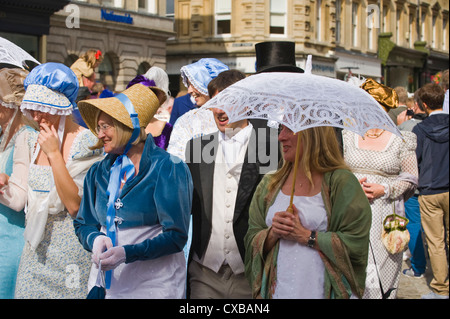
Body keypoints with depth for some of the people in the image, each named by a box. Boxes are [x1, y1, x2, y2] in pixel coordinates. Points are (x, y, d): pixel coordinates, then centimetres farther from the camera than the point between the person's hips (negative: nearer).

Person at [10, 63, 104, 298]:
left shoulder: (86, 142, -14)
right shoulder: (38, 141, 7)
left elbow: (75, 204, -22)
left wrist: (54, 153, -21)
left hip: (70, 244, -6)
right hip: (37, 247, 7)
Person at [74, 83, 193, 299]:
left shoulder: (168, 168, -9)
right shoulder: (98, 172, 8)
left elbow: (175, 236, -12)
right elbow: (83, 224, 13)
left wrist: (127, 253, -22)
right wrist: (96, 239, -11)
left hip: (155, 283, -5)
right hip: (106, 280, 5)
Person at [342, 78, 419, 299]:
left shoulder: (400, 140, 3)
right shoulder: (348, 136, 10)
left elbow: (411, 178, 3)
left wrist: (384, 189, -12)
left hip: (385, 217, -1)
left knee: (383, 271, -1)